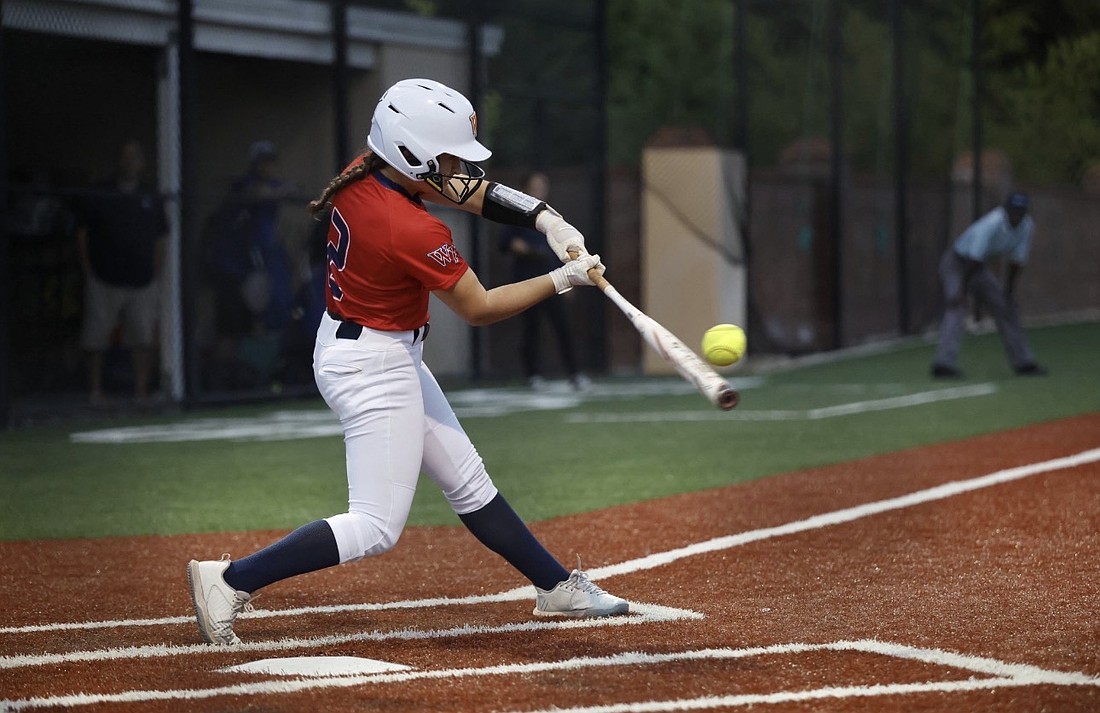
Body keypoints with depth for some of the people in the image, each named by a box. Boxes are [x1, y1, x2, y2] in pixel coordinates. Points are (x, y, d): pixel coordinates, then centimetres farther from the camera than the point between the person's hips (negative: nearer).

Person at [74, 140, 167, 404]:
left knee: (143, 337, -3)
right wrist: (89, 272, -1)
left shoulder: (151, 198, 13)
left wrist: (155, 275, 6)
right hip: (104, 281, -2)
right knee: (96, 338, -2)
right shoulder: (97, 196, 4)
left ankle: (141, 391, 1)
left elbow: (160, 241, 15)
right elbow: (82, 236, 5)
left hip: (142, 281, 2)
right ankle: (95, 390, 6)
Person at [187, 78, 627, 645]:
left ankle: (558, 587, 30)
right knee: (376, 528, -7)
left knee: (468, 482, 19)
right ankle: (230, 579, -7)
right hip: (375, 369, -10)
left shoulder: (365, 174, -5)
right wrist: (563, 279, -9)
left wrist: (547, 220, -6)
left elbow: (470, 190, 6)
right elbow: (479, 309, -15)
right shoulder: (415, 233, -29)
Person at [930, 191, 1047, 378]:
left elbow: (1017, 261, -1)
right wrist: (961, 292, -35)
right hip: (955, 263, -8)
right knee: (956, 308, -26)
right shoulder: (991, 224, -32)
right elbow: (973, 259, -34)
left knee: (1006, 309, 9)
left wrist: (1008, 291, -2)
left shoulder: (1027, 226, -10)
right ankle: (944, 364, -36)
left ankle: (1023, 362, 19)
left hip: (980, 268, 8)